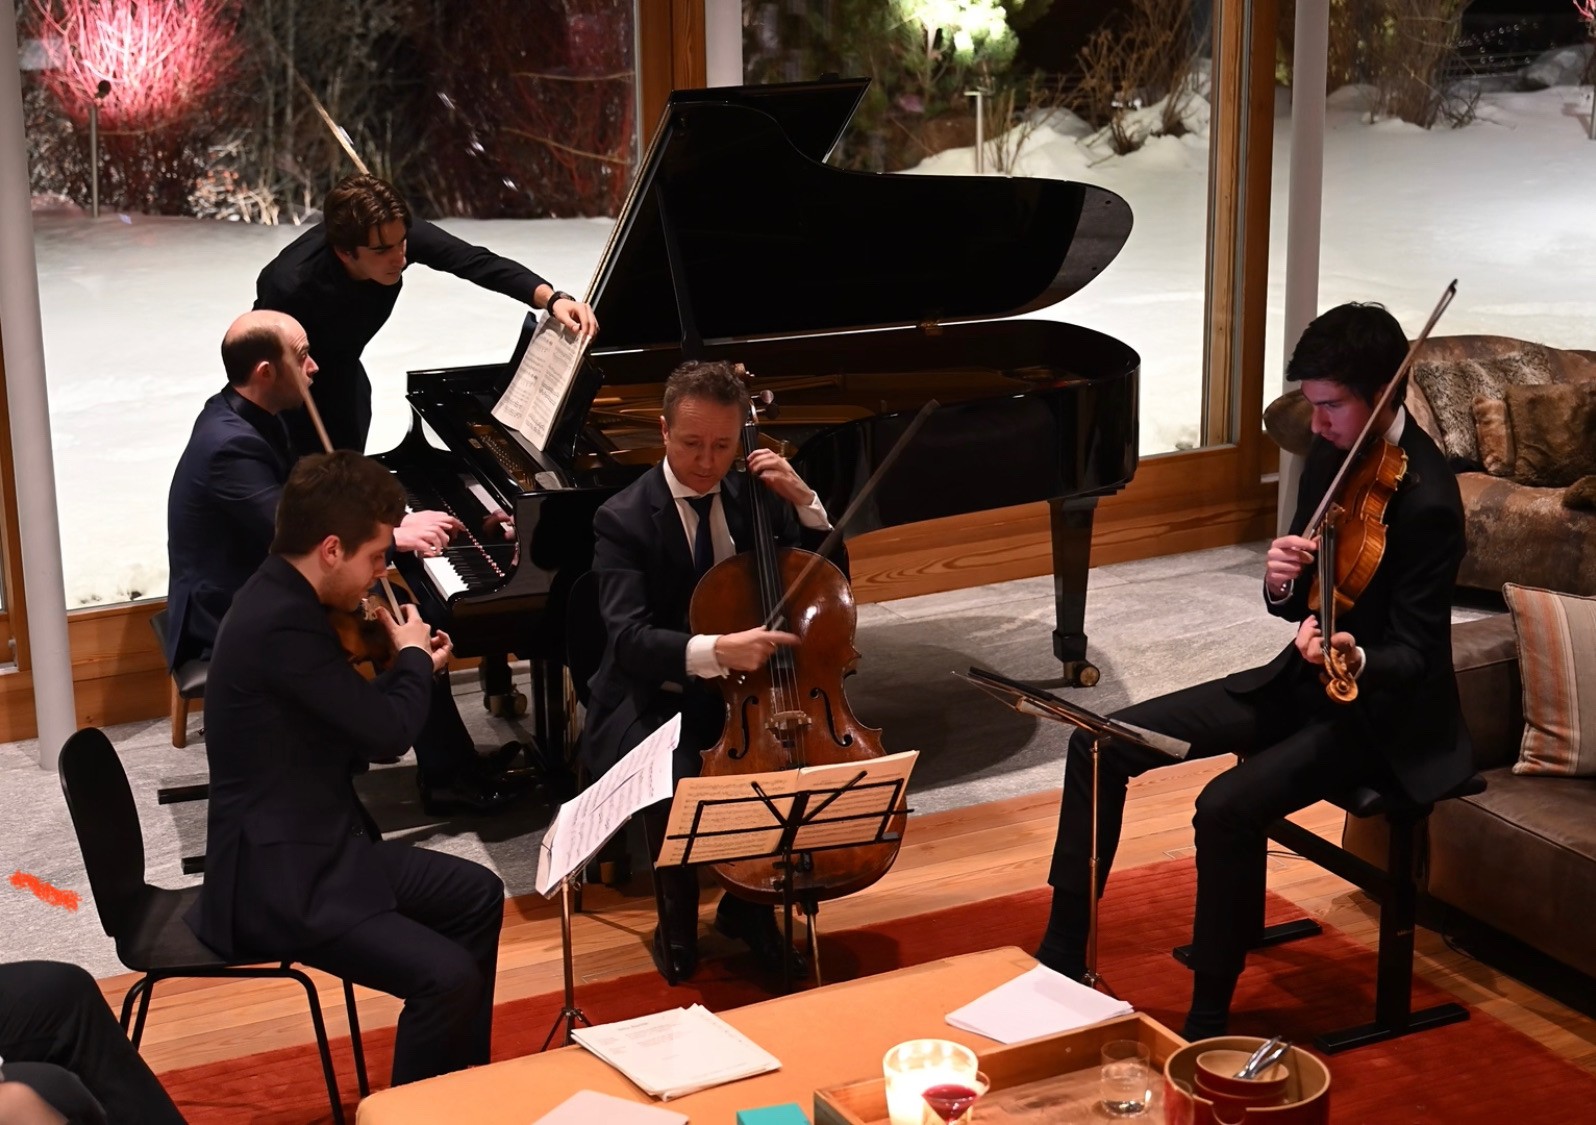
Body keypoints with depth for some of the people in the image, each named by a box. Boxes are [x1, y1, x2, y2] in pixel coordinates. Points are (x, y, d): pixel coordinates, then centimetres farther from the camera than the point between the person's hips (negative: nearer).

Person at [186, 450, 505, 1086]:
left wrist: (410, 670, 6)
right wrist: (415, 659, -3)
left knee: (476, 895, 18)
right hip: (277, 880, -11)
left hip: (314, 848, 11)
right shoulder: (280, 624, -26)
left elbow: (354, 727, 14)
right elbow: (387, 734, -20)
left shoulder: (283, 601, 7)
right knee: (449, 978, -21)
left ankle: (462, 1079, 30)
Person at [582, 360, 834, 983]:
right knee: (676, 786, -34)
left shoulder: (751, 494, 2)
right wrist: (715, 650, -46)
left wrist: (803, 499, -12)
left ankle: (750, 904, 3)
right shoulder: (623, 519, -13)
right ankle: (676, 924, -3)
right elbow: (629, 639, -27)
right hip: (655, 702, -4)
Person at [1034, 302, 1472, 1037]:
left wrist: (1357, 659, -42)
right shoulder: (1331, 455, 1)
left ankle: (1208, 1020, -13)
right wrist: (1282, 580, -17)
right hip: (1302, 678, 8)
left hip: (1381, 711, -8)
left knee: (1228, 808, -32)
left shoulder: (1426, 500, -22)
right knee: (1102, 744, -4)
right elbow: (1302, 602, 7)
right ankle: (1063, 954, 5)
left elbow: (1414, 652, -20)